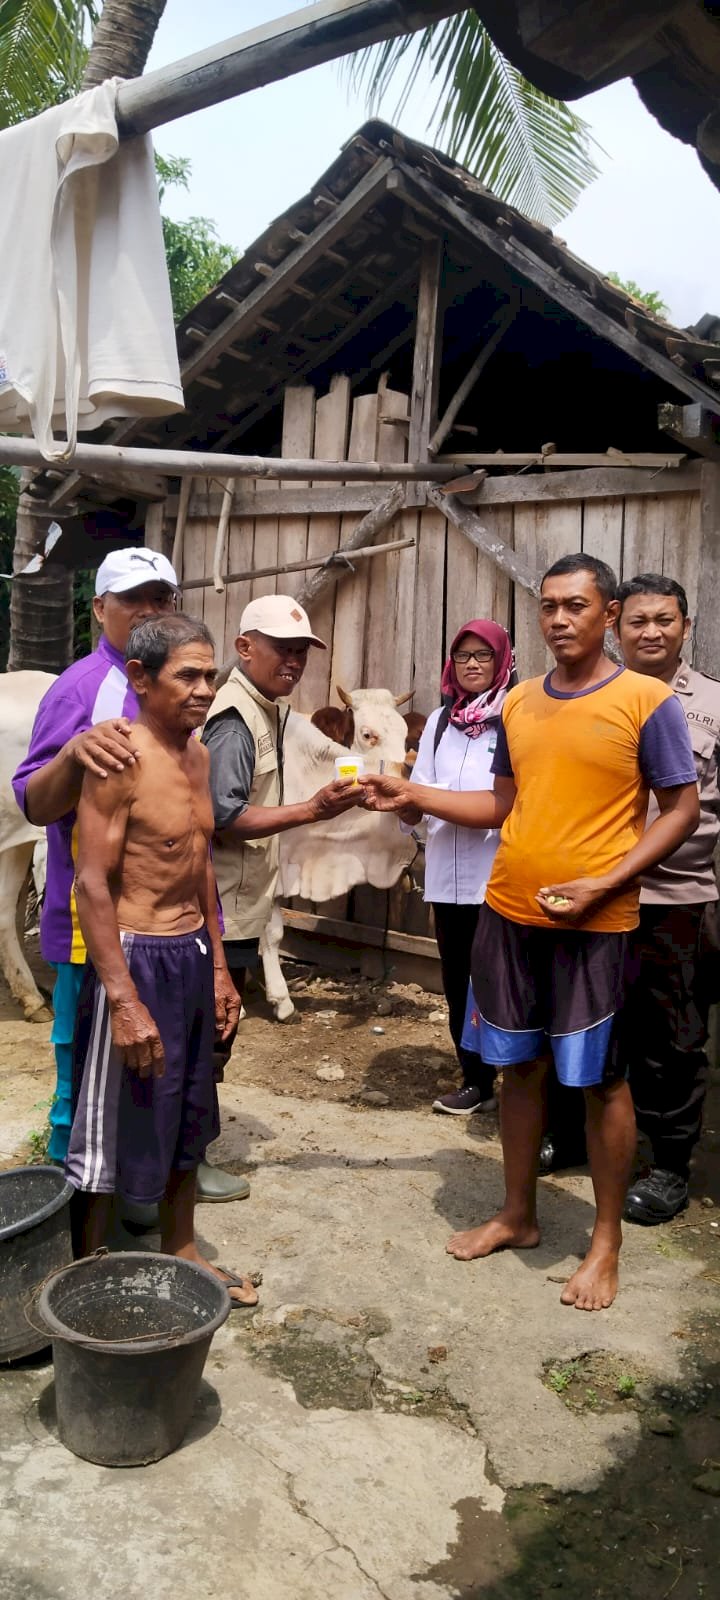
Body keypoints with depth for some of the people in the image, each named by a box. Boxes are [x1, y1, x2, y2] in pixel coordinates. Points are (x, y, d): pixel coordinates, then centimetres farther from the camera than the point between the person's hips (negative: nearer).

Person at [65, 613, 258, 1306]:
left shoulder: (197, 753, 8)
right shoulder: (121, 758, -17)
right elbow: (92, 883, -20)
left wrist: (218, 964, 16)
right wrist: (124, 1001, -23)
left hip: (193, 955, 8)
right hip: (137, 958, -8)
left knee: (187, 1120, 20)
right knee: (113, 1129, 5)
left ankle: (180, 1252, 38)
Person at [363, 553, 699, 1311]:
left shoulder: (647, 701, -8)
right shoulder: (519, 703, 7)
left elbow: (682, 810, -8)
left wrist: (600, 885, -16)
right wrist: (414, 796, 4)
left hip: (593, 924, -5)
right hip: (507, 914, 5)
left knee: (600, 1080, 5)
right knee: (520, 1066, 15)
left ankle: (606, 1241, 23)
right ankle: (516, 1215, 32)